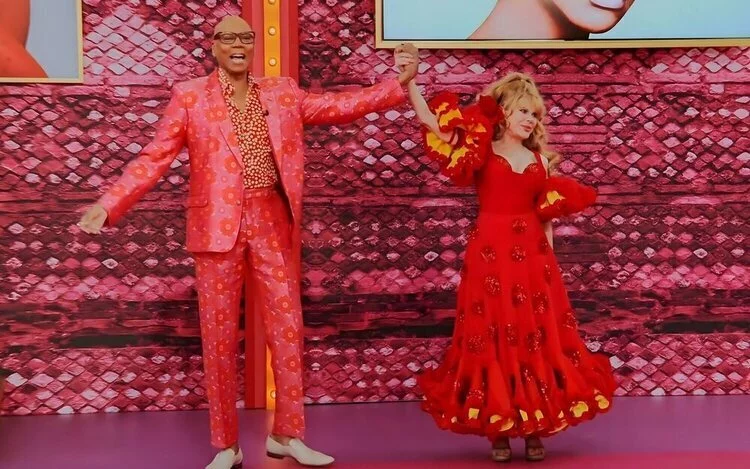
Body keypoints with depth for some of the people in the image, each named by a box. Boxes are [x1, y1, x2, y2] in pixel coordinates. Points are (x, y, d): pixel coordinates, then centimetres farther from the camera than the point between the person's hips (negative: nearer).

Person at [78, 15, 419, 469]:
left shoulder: (282, 93, 9)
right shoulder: (189, 97, 1)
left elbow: (341, 106, 7)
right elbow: (154, 159, -2)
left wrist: (399, 84, -2)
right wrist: (109, 205, -12)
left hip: (273, 224, 3)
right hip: (218, 226, -2)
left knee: (288, 328, 4)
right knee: (219, 336, 3)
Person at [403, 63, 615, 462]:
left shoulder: (540, 158, 13)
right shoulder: (480, 151, 3)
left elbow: (547, 215, 13)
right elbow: (432, 122, -9)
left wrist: (547, 259, 7)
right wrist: (408, 81, -16)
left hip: (532, 255, 3)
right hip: (490, 254, -3)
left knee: (537, 338, 3)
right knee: (493, 339, 0)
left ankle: (535, 430, 11)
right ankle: (498, 430, 9)